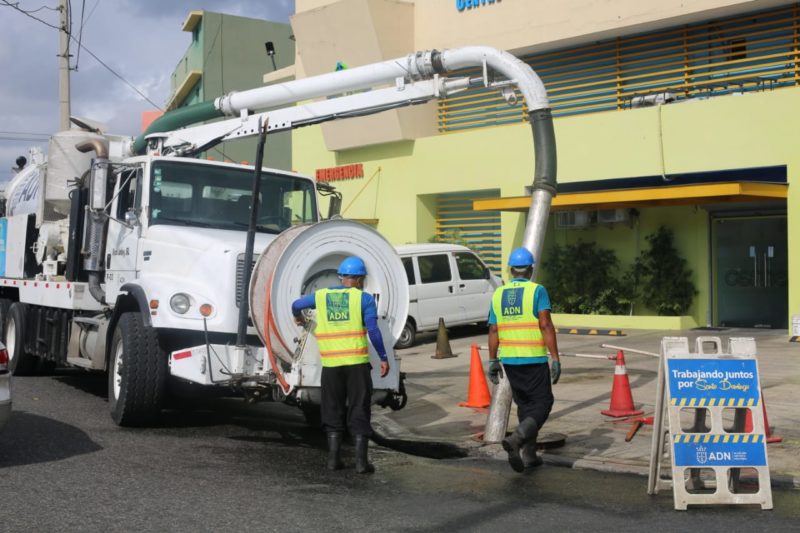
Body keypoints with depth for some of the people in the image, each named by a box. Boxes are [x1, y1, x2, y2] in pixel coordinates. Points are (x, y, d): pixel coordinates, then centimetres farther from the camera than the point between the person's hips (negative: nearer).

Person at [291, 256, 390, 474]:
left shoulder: (321, 296, 9)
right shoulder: (364, 298, -1)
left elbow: (296, 305, 20)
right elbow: (373, 331, -7)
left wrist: (299, 318, 41)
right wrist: (383, 358, -1)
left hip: (331, 363, 3)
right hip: (357, 362, -3)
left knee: (333, 409, 15)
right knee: (359, 410, 4)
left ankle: (333, 458, 15)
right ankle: (361, 460, 2)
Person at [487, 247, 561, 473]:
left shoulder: (498, 294, 7)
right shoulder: (537, 291, -7)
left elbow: (493, 331, 7)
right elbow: (546, 326, -15)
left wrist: (493, 361, 14)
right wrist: (556, 359, -13)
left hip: (509, 360, 5)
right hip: (534, 359, -5)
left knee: (524, 405, 16)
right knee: (542, 403, 3)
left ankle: (529, 455, 17)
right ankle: (516, 440, -20)